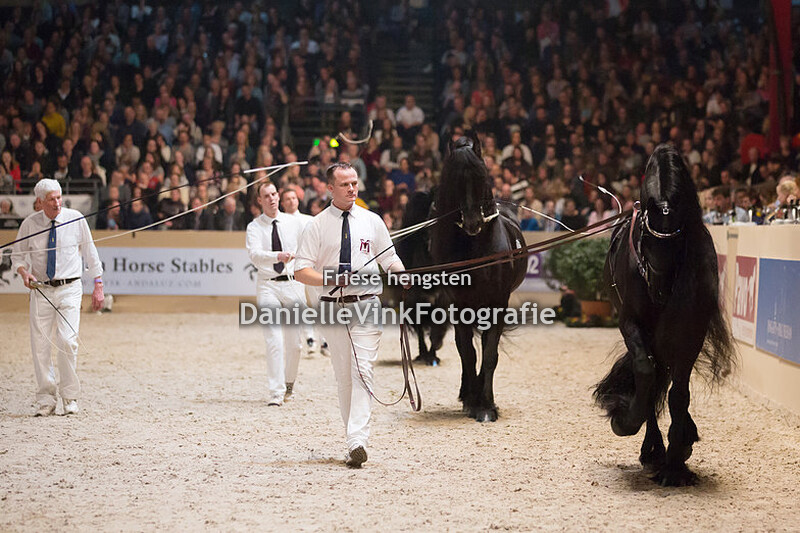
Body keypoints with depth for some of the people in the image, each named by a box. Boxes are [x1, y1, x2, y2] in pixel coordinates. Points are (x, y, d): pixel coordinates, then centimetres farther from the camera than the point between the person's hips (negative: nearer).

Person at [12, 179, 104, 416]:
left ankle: (70, 397, 0)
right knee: (40, 345, -1)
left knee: (67, 341, -13)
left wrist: (98, 285, 4)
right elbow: (18, 256, 10)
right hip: (41, 290, 2)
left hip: (69, 289, -2)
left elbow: (90, 253, 6)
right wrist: (24, 272, -12)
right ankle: (46, 399, 10)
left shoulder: (75, 219, -2)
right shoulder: (30, 224, 0)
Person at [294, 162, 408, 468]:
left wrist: (401, 274, -7)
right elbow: (301, 271, -2)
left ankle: (357, 443, -21)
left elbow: (389, 257, 15)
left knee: (362, 373, -13)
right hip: (333, 306, 1)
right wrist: (329, 279, -19)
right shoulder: (317, 225, 3)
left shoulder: (372, 221, 8)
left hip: (366, 305, -1)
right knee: (343, 377, 8)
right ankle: (354, 439, 19)